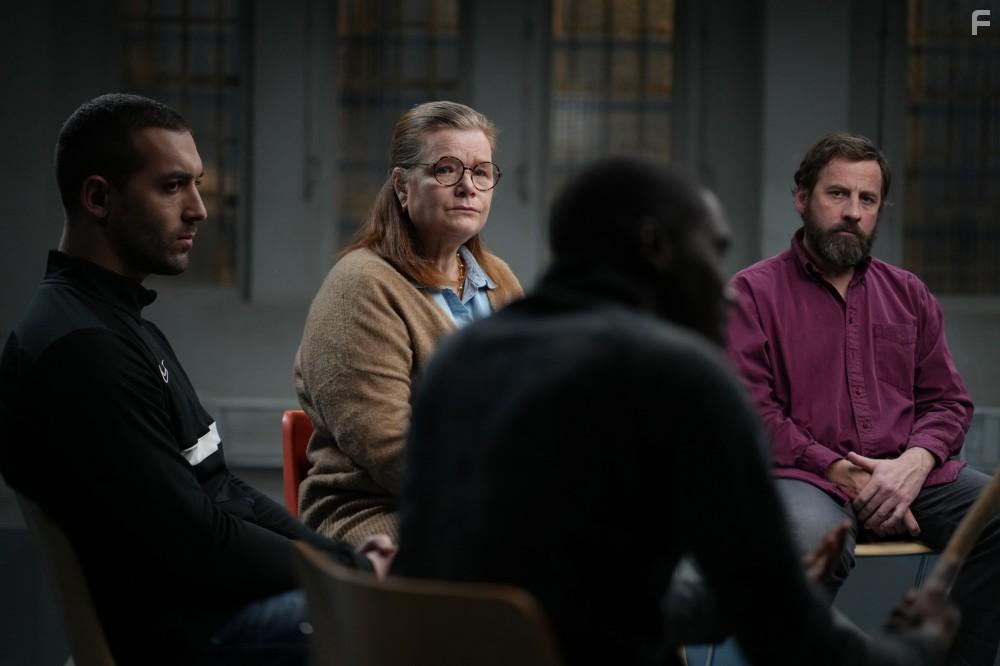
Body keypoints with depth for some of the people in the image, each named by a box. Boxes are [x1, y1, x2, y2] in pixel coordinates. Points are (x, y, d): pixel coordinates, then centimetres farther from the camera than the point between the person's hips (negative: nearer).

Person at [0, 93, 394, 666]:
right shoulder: (81, 348, -20)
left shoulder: (123, 321, 14)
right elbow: (195, 545, -21)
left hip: (204, 594, 10)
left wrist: (339, 555, 2)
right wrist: (351, 570, -11)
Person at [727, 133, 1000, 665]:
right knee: (811, 544, -39)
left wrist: (912, 465, -6)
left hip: (908, 475, 5)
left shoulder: (908, 295, 21)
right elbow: (751, 412, -5)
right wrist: (846, 476, -13)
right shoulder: (755, 292, 5)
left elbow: (948, 401, 17)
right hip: (805, 477, -5)